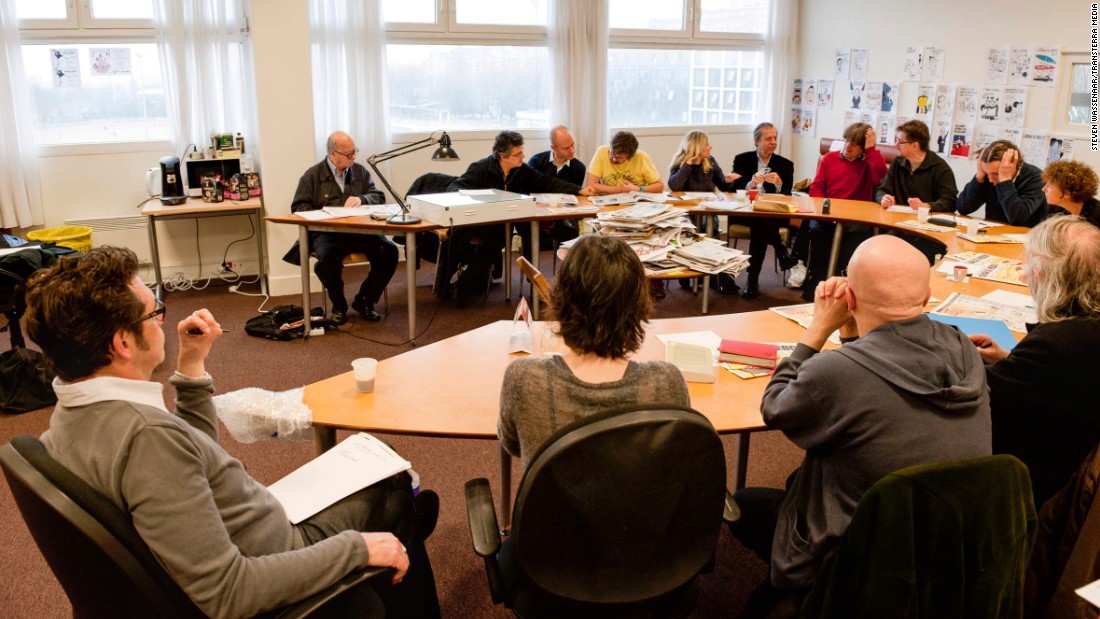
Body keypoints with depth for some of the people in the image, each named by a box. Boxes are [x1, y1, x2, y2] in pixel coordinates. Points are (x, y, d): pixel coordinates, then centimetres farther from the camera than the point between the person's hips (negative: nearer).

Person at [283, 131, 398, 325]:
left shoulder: (360, 171, 16)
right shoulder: (312, 176, 8)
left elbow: (379, 197, 13)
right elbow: (298, 207, 4)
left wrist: (362, 199, -9)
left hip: (360, 230, 3)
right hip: (326, 233, -3)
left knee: (389, 250, -24)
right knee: (327, 257, -37)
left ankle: (364, 301, -3)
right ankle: (339, 306, -7)